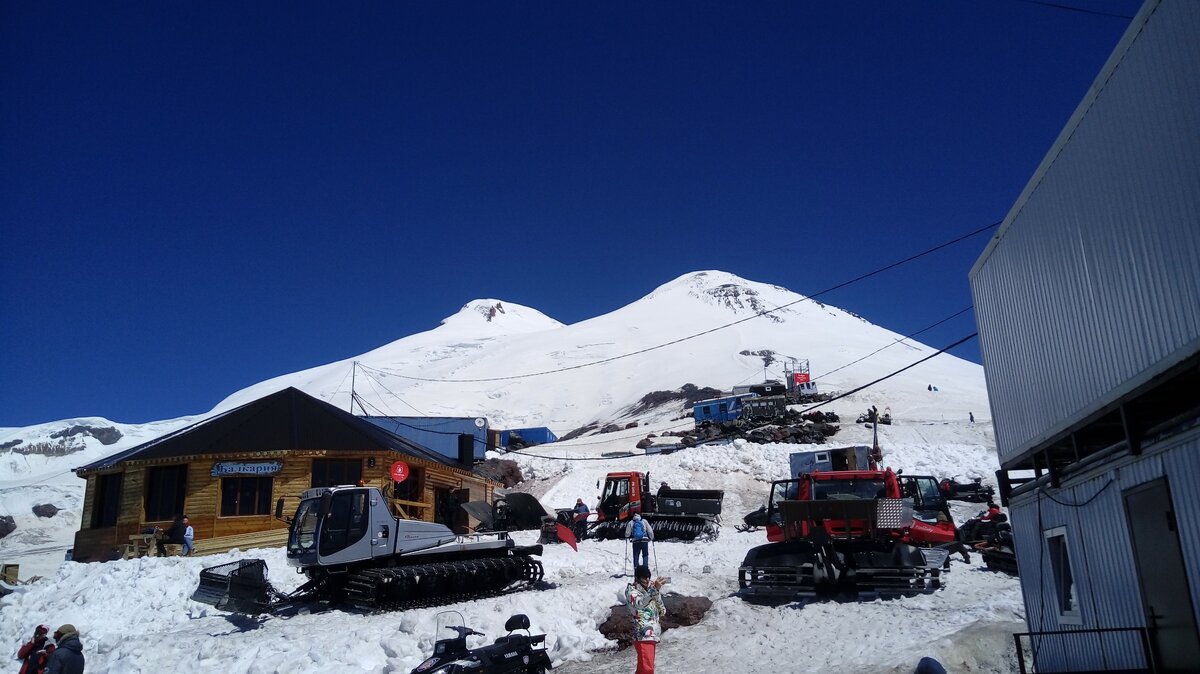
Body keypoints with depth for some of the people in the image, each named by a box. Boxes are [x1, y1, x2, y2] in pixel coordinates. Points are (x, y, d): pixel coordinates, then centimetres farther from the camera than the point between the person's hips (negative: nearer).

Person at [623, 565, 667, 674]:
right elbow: (639, 603, -29)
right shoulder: (631, 590, -5)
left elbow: (662, 611, 15)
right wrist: (655, 590, -42)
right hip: (643, 635, -8)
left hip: (652, 634, 8)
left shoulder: (650, 588, 16)